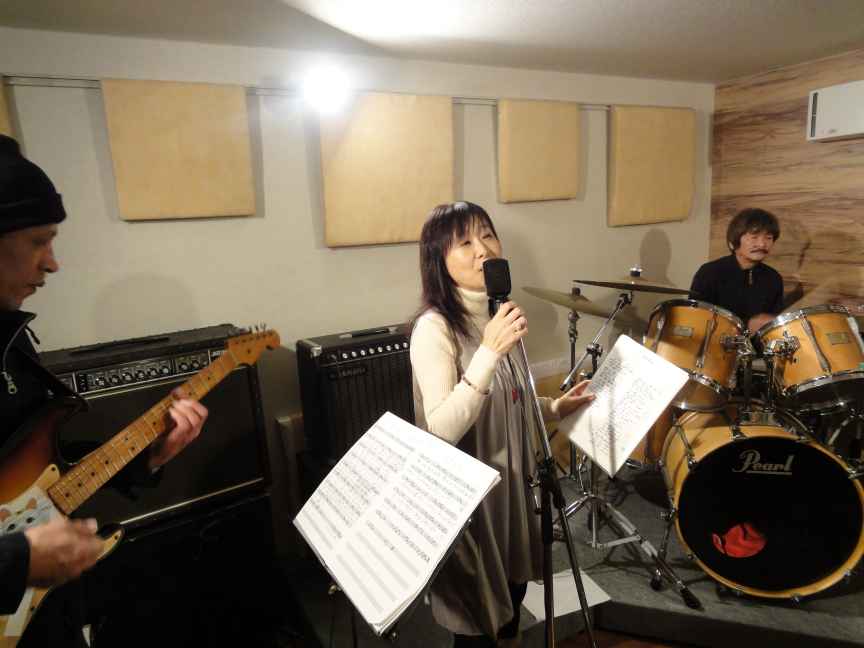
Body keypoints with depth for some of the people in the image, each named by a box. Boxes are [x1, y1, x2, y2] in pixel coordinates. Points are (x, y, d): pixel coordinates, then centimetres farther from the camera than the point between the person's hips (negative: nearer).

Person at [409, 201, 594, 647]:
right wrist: (490, 350, -36)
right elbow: (442, 430, -30)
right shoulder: (434, 327, -22)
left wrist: (555, 408, 2)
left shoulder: (499, 313, 3)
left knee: (511, 598, 26)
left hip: (511, 480, 7)